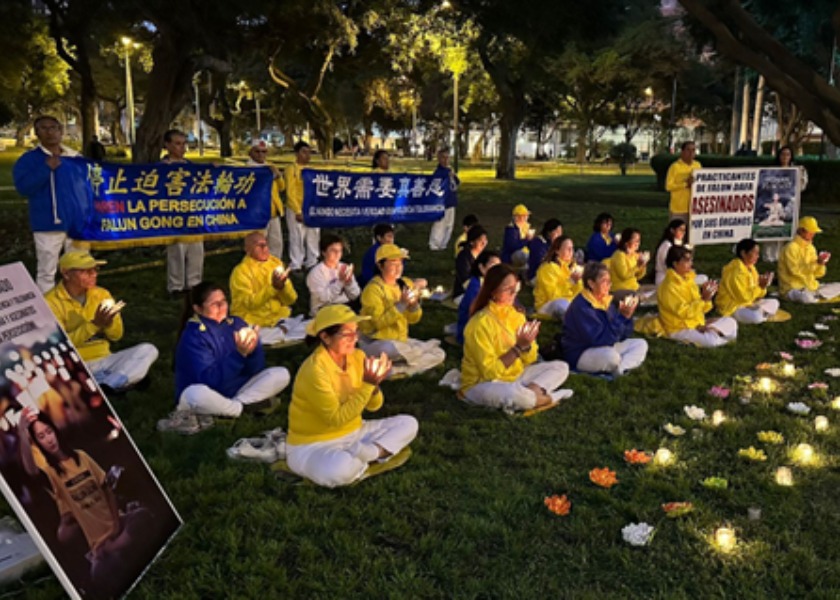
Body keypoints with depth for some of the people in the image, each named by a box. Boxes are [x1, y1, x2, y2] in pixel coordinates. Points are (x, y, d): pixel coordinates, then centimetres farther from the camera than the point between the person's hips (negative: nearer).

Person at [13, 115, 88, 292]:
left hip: (78, 224, 4)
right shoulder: (28, 159, 0)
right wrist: (46, 168, -21)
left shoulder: (76, 158, 11)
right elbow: (23, 187, -14)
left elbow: (86, 188, 15)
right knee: (47, 273, 0)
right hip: (49, 226, -3)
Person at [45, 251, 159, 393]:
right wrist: (94, 324, -24)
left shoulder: (102, 294, 10)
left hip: (104, 360, 5)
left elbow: (117, 336, 11)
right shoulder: (52, 301, -6)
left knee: (148, 350, -16)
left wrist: (110, 322, -12)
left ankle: (107, 384, -35)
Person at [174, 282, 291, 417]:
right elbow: (210, 380, -25)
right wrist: (239, 354, -32)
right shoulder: (193, 336, -16)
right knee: (196, 394, -40)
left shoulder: (236, 323, -1)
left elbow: (256, 369, -1)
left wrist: (252, 350, -23)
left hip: (235, 390, 5)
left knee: (281, 374, -9)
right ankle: (248, 407, -16)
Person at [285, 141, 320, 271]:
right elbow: (290, 192, -10)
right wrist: (298, 211, -15)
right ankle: (295, 267, 8)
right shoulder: (291, 169, -6)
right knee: (297, 239, -1)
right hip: (296, 210, -6)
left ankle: (312, 263, 25)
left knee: (313, 237, 12)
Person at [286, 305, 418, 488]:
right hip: (313, 445, -8)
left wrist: (374, 386, -19)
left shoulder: (357, 357, -3)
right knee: (341, 468, -40)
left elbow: (373, 406, 4)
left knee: (408, 424, 1)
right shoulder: (314, 370, -25)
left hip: (352, 434, 8)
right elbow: (337, 419, -26)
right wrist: (367, 384, -29)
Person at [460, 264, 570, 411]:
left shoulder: (516, 314, 1)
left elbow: (529, 360, 6)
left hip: (515, 376, 8)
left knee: (561, 367, 2)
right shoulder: (481, 322, -21)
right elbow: (490, 371, -23)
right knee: (514, 394, -39)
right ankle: (544, 398, -10)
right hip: (481, 384, -8)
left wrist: (527, 344, -16)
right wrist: (518, 347, -25)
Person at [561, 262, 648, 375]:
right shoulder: (581, 306, -22)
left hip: (607, 348, 9)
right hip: (581, 354, -9)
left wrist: (627, 317, -14)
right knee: (611, 355, -36)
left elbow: (622, 336, 4)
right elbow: (600, 339, -28)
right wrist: (622, 317, -29)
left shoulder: (607, 300, 3)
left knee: (641, 344, 1)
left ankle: (620, 369, -21)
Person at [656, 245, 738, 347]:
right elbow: (683, 312, -25)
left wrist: (707, 296, -10)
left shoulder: (688, 279, 7)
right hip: (679, 329, -9)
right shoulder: (670, 287, -19)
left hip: (697, 324, 9)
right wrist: (703, 299, -27)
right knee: (711, 341, -30)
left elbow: (701, 307, 9)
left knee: (731, 322, 4)